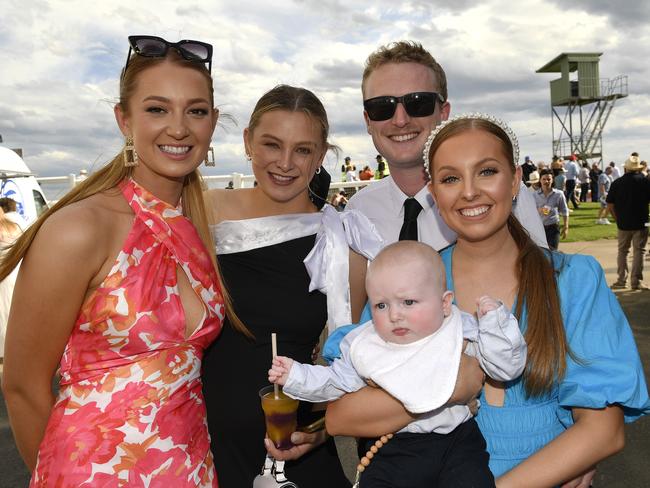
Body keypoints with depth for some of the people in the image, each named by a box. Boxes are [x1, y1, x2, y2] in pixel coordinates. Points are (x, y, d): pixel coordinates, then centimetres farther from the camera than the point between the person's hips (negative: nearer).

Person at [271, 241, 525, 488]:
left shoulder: (464, 334, -5)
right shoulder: (364, 345, -1)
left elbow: (507, 368, -2)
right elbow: (336, 381, 11)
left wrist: (494, 321, -15)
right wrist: (295, 375, 0)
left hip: (457, 442, -1)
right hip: (394, 450, 2)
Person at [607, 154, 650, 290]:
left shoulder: (616, 183, 1)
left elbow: (610, 205, 1)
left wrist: (618, 219, 11)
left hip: (623, 223, 2)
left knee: (622, 251, 13)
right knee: (638, 251, 4)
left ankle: (621, 280, 15)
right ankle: (636, 281, 4)